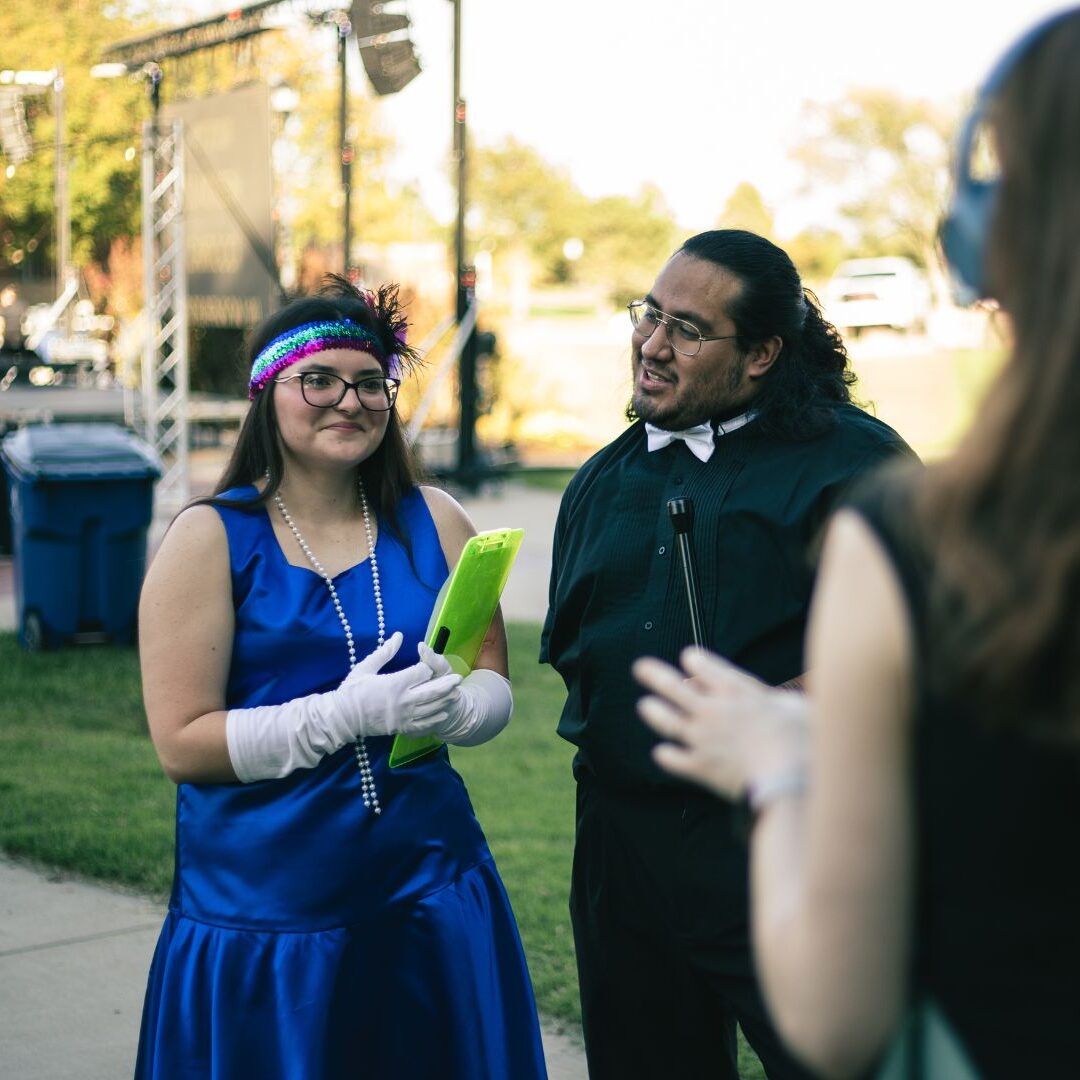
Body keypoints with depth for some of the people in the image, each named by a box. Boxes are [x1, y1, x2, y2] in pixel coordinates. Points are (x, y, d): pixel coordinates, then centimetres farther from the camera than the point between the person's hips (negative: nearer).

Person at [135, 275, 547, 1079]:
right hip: (265, 908, -3)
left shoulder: (433, 522, 4)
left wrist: (448, 705, -17)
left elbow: (495, 689, 7)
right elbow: (183, 742, -10)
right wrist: (346, 714, -21)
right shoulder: (212, 538, -6)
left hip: (428, 885, 3)